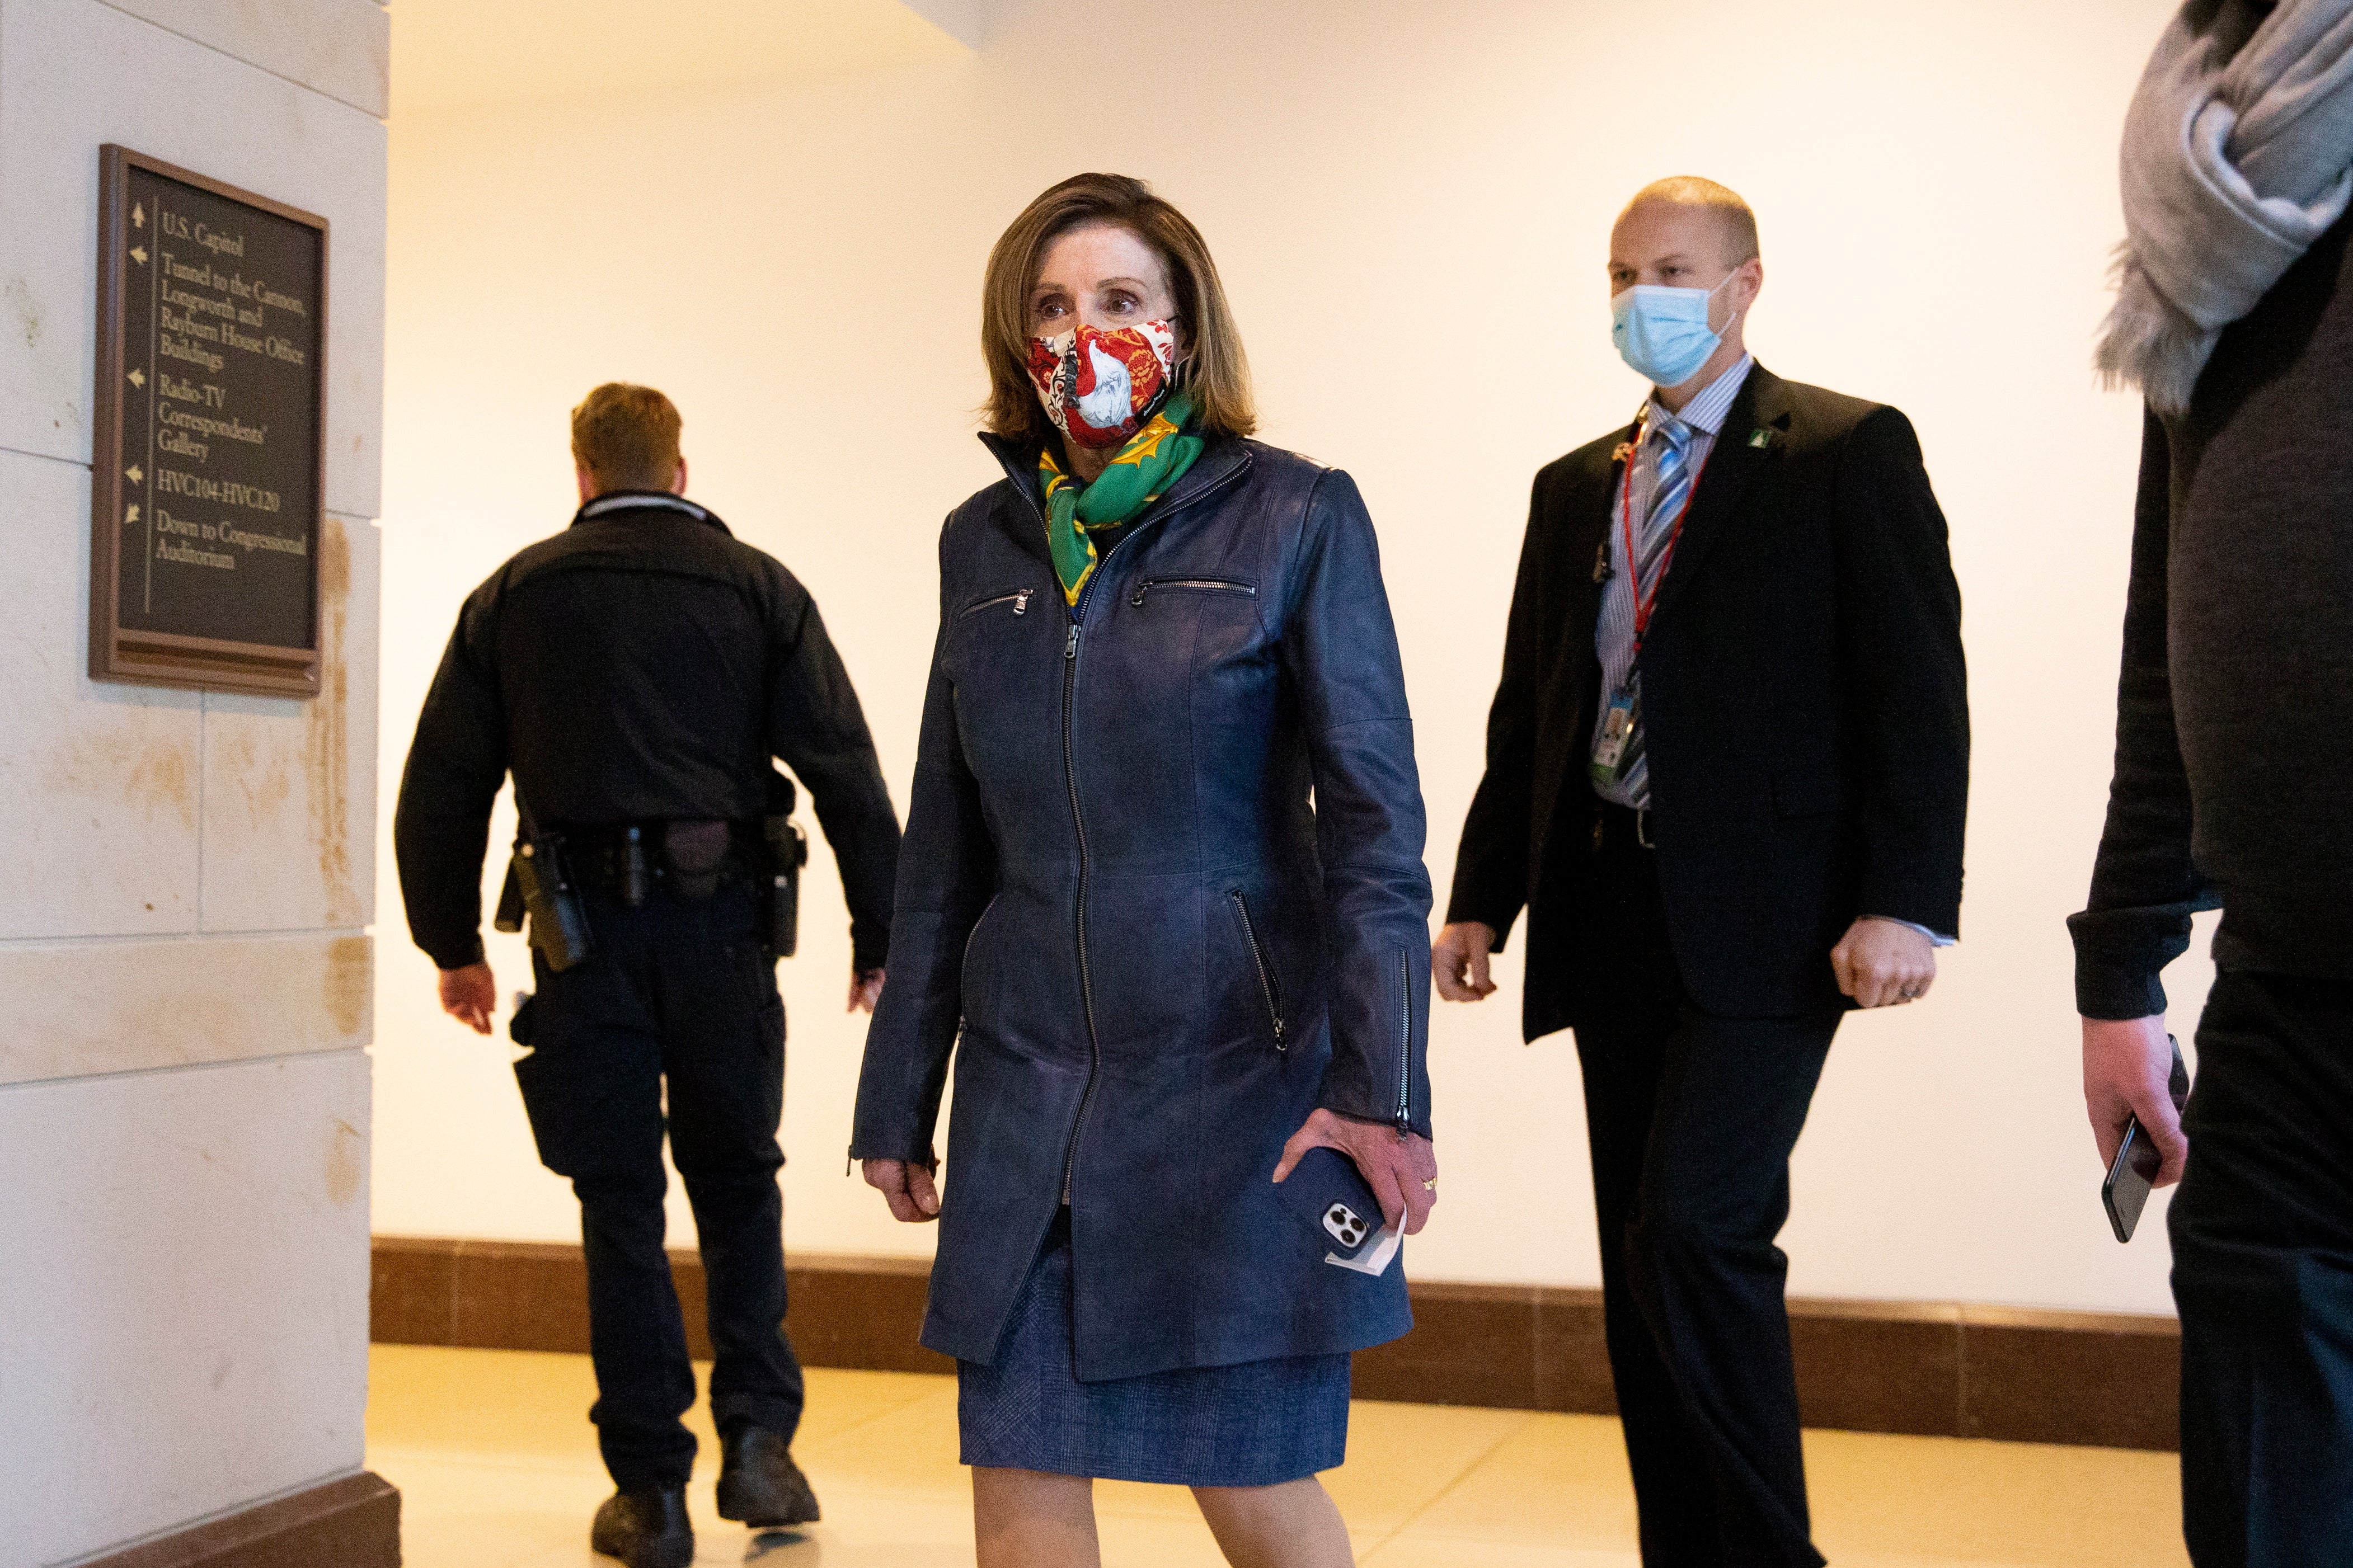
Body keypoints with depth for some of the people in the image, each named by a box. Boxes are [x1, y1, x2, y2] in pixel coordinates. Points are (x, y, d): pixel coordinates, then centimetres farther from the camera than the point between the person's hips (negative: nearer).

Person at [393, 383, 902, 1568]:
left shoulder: (514, 596, 8)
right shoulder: (755, 588, 5)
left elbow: (441, 787, 7)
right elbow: (846, 773, -2)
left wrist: (453, 945, 15)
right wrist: (878, 937, 2)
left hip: (584, 934, 0)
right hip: (719, 924, 0)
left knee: (621, 1207, 7)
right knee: (736, 1183, 16)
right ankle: (757, 1439, 8)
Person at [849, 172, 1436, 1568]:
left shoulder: (1296, 519, -3)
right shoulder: (984, 541, 10)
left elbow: (1374, 822, -7)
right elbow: (946, 847, 14)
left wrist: (1382, 1090, -16)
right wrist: (898, 1091, 14)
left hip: (1235, 1072, -4)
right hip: (1028, 1087, 4)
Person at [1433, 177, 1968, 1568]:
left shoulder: (1849, 451, 0)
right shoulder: (1576, 488, 18)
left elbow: (1917, 692, -7)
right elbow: (1528, 711, 18)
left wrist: (1905, 902, -16)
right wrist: (1482, 902, 11)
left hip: (1761, 920, -6)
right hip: (1614, 916, 6)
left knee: (1700, 1230, -16)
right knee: (1644, 1271, 9)